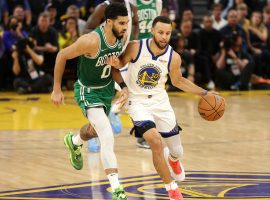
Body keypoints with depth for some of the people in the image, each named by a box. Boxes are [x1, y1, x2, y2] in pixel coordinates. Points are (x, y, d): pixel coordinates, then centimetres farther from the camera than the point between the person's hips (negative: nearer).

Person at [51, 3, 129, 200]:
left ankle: (74, 142, 65)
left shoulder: (122, 37, -13)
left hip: (107, 87, 7)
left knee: (95, 129, 30)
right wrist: (57, 89, -15)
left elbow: (112, 65, 2)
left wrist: (124, 86, -14)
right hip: (88, 91, -7)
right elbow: (62, 55, -20)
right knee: (107, 137, -23)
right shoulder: (92, 41, -33)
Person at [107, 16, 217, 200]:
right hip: (138, 102, -3)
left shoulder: (174, 57, -11)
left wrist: (204, 93, 4)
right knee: (156, 142, -25)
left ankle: (172, 159, 51)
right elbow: (121, 63, 1)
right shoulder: (135, 48, -18)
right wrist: (115, 62, -23)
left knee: (177, 152, 9)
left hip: (160, 102, 3)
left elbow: (178, 81, 8)